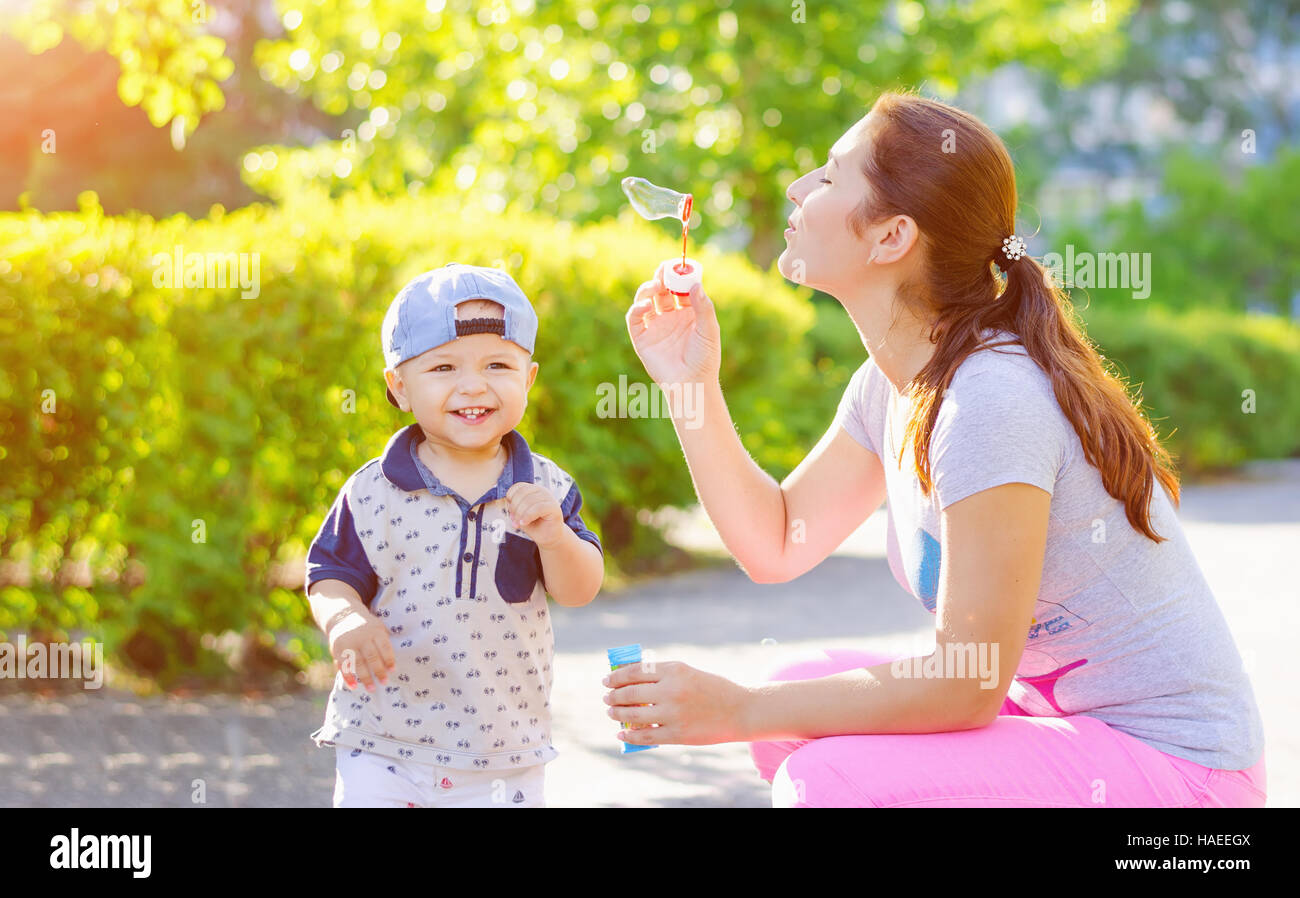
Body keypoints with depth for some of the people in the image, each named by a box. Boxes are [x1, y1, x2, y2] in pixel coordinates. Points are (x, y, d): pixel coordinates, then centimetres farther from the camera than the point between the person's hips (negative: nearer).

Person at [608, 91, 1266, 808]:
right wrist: (691, 382, 4)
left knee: (827, 782, -23)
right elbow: (777, 543, 13)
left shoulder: (991, 398, -25)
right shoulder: (890, 384, 4)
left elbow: (965, 686, -23)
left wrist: (738, 711, -18)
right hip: (1055, 710, 9)